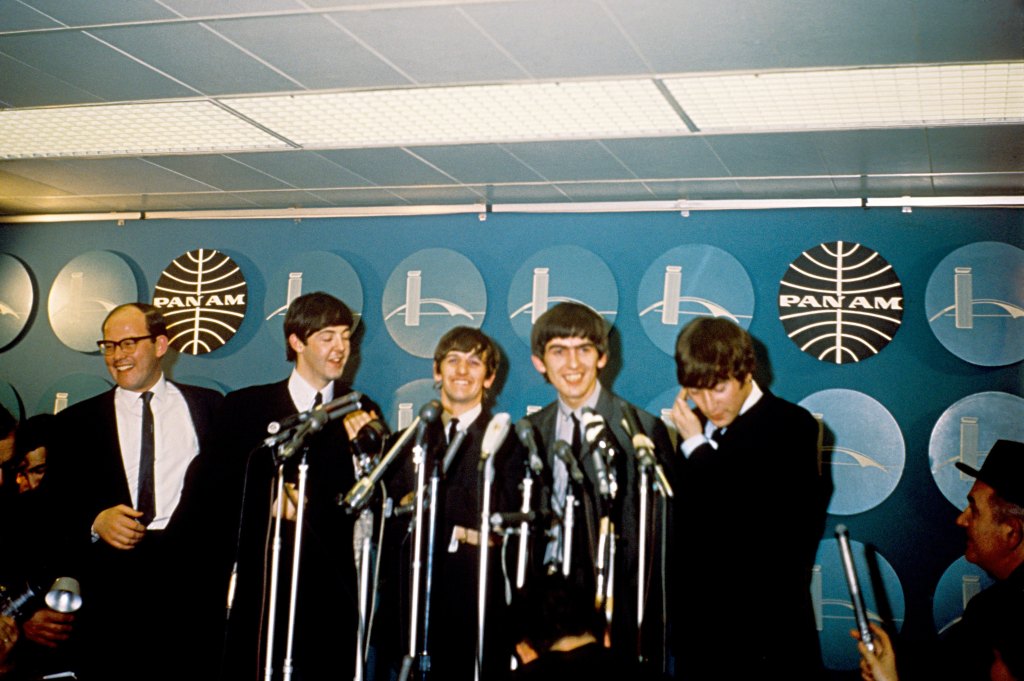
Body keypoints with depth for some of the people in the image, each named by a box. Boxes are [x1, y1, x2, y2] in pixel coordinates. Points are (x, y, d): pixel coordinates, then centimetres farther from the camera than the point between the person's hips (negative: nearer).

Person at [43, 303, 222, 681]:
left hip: (192, 565, -1)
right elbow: (55, 504, 10)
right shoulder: (76, 421, 15)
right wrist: (95, 521, -9)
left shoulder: (207, 406, 13)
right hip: (113, 575, 1)